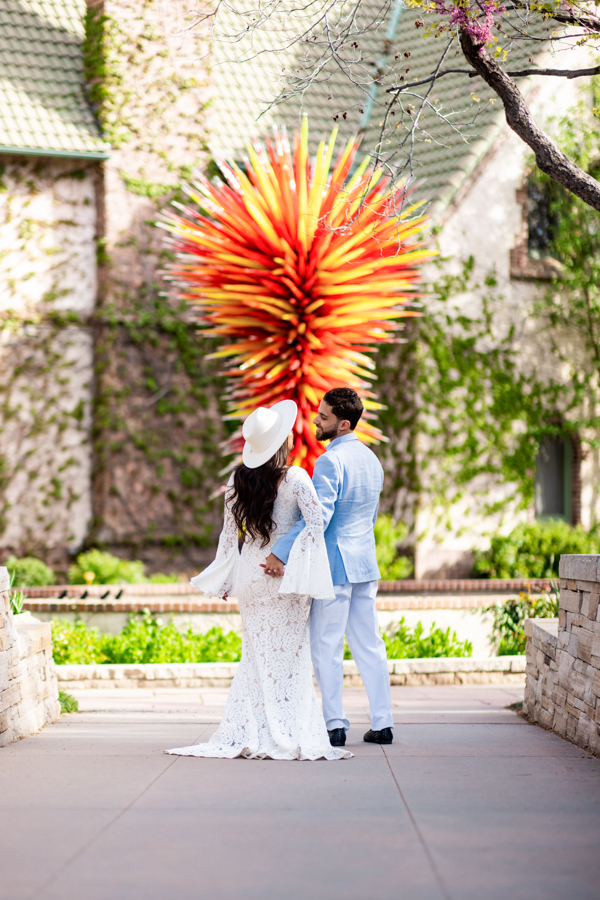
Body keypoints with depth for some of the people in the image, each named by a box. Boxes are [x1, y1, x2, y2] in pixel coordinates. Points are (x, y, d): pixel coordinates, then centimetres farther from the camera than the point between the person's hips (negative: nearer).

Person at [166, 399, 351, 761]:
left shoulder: (238, 480, 3)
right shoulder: (295, 478, -10)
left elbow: (229, 534, 8)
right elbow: (317, 522, -20)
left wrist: (225, 582, 16)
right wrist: (298, 564, -12)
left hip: (250, 572, 4)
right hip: (284, 579, -4)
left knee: (257, 655, 12)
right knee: (289, 656, 2)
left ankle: (245, 734, 8)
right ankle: (288, 735, 1)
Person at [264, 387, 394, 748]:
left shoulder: (330, 462, -17)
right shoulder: (372, 459, 11)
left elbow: (318, 515, -25)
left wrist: (281, 552, -26)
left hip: (333, 565, -8)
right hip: (366, 562, 8)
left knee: (327, 647, 1)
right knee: (368, 643, 11)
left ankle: (335, 725, 3)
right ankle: (382, 723, 11)